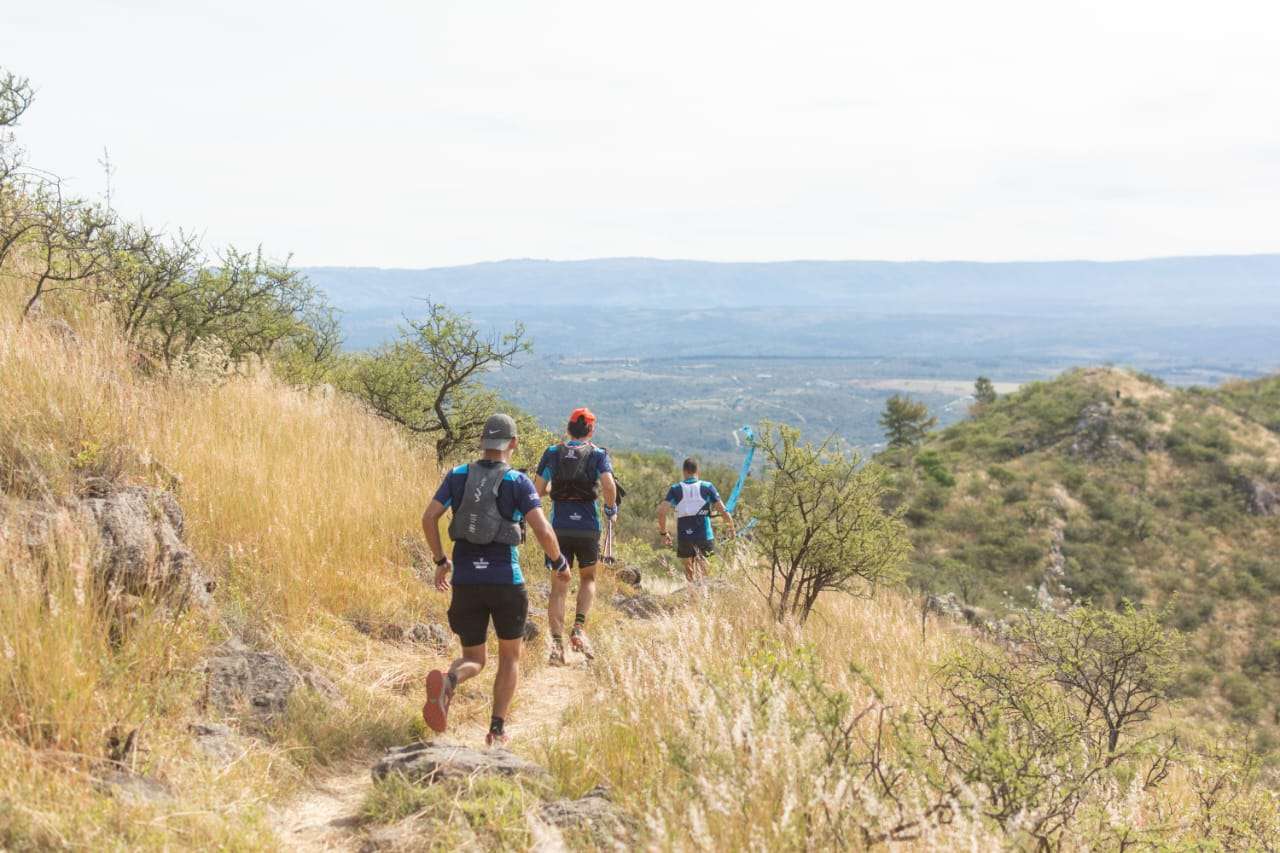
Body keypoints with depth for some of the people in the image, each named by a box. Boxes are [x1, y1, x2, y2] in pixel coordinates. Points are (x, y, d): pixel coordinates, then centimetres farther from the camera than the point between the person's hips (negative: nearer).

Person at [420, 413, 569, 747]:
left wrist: (440, 561, 11)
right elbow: (543, 531, -13)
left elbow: (428, 517, -2)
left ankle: (446, 682, -21)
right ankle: (497, 729, 9)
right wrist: (559, 562, 6)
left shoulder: (458, 476, 5)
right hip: (506, 581, -2)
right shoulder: (518, 482, -4)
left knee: (473, 659, 14)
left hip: (465, 581, 2)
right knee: (509, 656, 18)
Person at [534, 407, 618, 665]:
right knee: (588, 578, 19)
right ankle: (579, 628, -1)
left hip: (558, 526, 1)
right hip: (587, 526, -1)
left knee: (559, 585, 5)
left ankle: (556, 641, -8)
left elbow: (539, 490, 7)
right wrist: (611, 508, 3)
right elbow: (609, 485, -14)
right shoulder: (598, 454, 1)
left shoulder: (552, 453, 7)